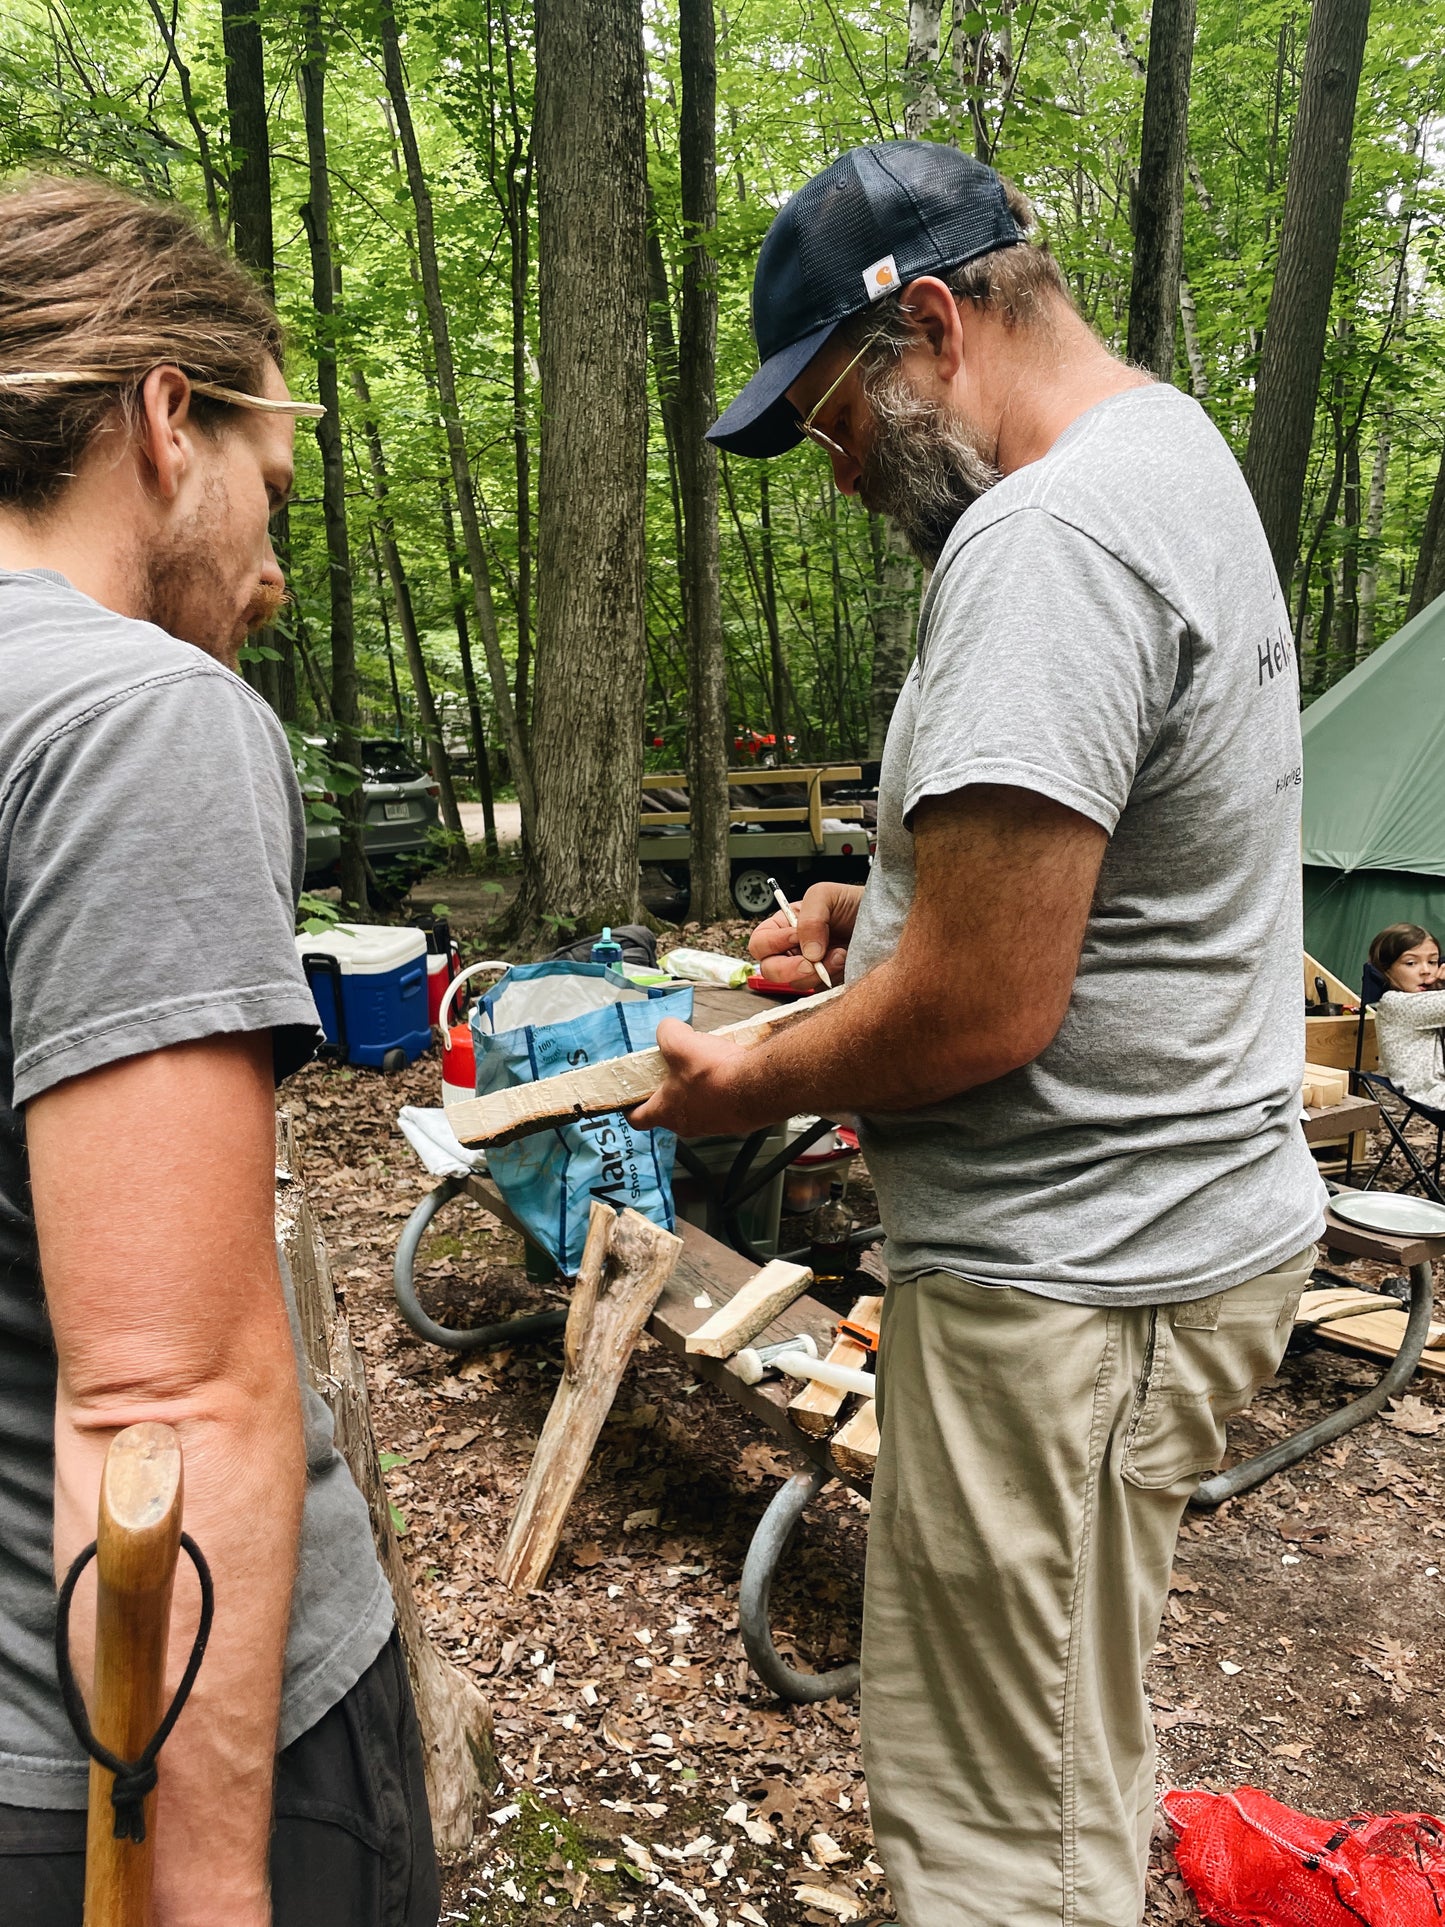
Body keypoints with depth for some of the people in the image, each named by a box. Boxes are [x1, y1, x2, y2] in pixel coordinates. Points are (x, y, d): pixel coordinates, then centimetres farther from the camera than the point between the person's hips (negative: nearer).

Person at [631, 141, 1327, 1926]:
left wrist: (748, 1086, -8)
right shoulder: (1176, 452, 14)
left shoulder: (1048, 538, -21)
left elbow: (981, 1012, -26)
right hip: (1193, 1210, 11)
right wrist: (890, 902, 13)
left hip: (1073, 1274, -10)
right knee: (1069, 1775, 25)